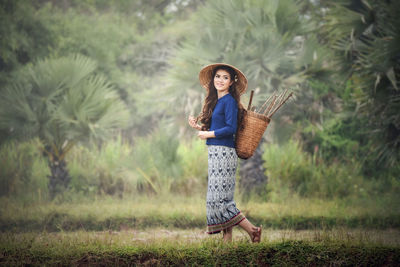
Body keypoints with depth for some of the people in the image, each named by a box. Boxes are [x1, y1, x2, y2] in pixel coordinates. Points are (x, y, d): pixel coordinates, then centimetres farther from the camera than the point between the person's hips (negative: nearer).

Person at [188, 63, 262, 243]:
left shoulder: (229, 101, -10)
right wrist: (198, 127, 8)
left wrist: (208, 134, -11)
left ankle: (252, 230, -7)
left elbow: (231, 128, -19)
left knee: (219, 198, -11)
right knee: (222, 198, 8)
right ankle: (227, 239, 10)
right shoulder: (216, 101, 17)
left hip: (224, 153, -10)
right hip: (216, 153, 10)